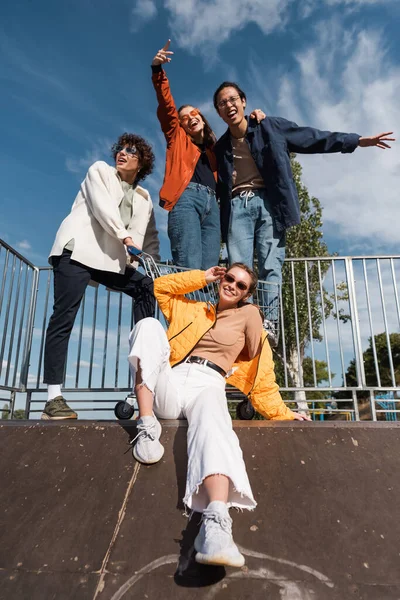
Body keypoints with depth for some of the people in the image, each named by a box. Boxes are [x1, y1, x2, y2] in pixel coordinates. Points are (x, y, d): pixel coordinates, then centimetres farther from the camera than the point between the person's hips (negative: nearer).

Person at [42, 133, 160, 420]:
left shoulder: (144, 198, 21)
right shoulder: (100, 170, 11)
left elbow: (150, 236, 16)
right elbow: (102, 205, -8)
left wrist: (153, 263, -1)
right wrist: (124, 235, -17)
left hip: (112, 259, 6)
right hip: (78, 250, -5)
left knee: (148, 287, -5)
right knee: (64, 317, -12)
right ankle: (54, 398, -13)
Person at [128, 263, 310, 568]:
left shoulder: (248, 315, 17)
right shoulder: (194, 310, 27)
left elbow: (261, 371, 14)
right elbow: (162, 287, 26)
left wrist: (282, 413, 7)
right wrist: (203, 277, 21)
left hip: (207, 385, -3)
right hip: (169, 385, 3)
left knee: (212, 422, -39)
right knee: (149, 325, -18)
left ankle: (216, 526, -58)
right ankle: (148, 427, -26)